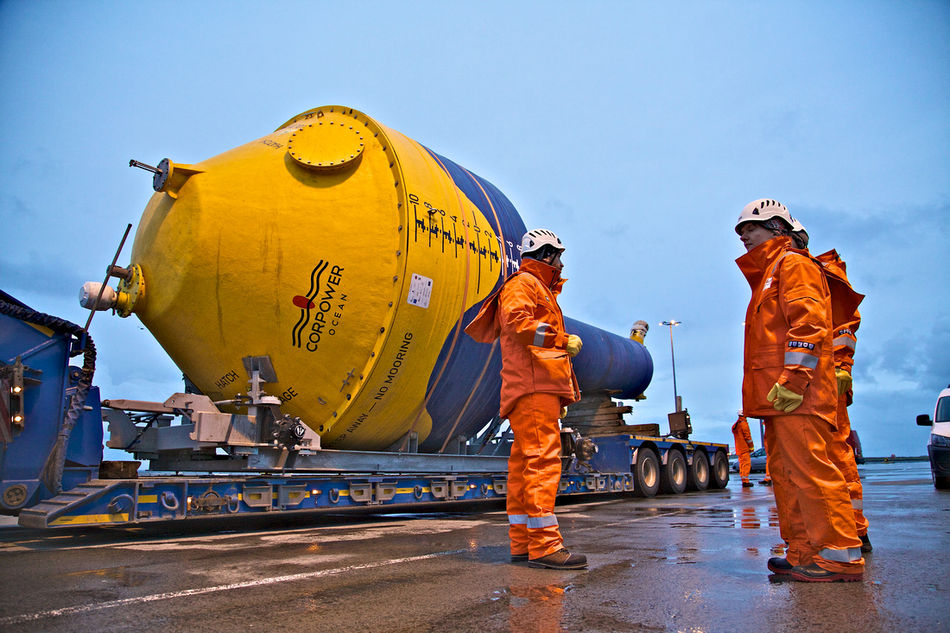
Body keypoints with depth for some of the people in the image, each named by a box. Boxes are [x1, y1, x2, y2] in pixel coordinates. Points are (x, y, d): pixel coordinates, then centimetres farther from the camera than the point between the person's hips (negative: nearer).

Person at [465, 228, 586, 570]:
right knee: (543, 459, -16)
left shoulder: (541, 290, 32)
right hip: (533, 388, -10)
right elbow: (515, 321, -17)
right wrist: (563, 340, -15)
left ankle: (522, 542, 9)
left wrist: (563, 395, 23)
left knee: (524, 464, 7)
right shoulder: (523, 283, 2)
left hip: (542, 390, 10)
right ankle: (544, 544, -18)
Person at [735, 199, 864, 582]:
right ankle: (804, 554, 14)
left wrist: (792, 379, -22)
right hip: (777, 398, 10)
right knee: (786, 475, 9)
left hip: (797, 396, -10)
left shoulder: (793, 264, -1)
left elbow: (808, 324, -15)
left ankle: (841, 556, -5)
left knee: (810, 471, -10)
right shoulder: (767, 274, 28)